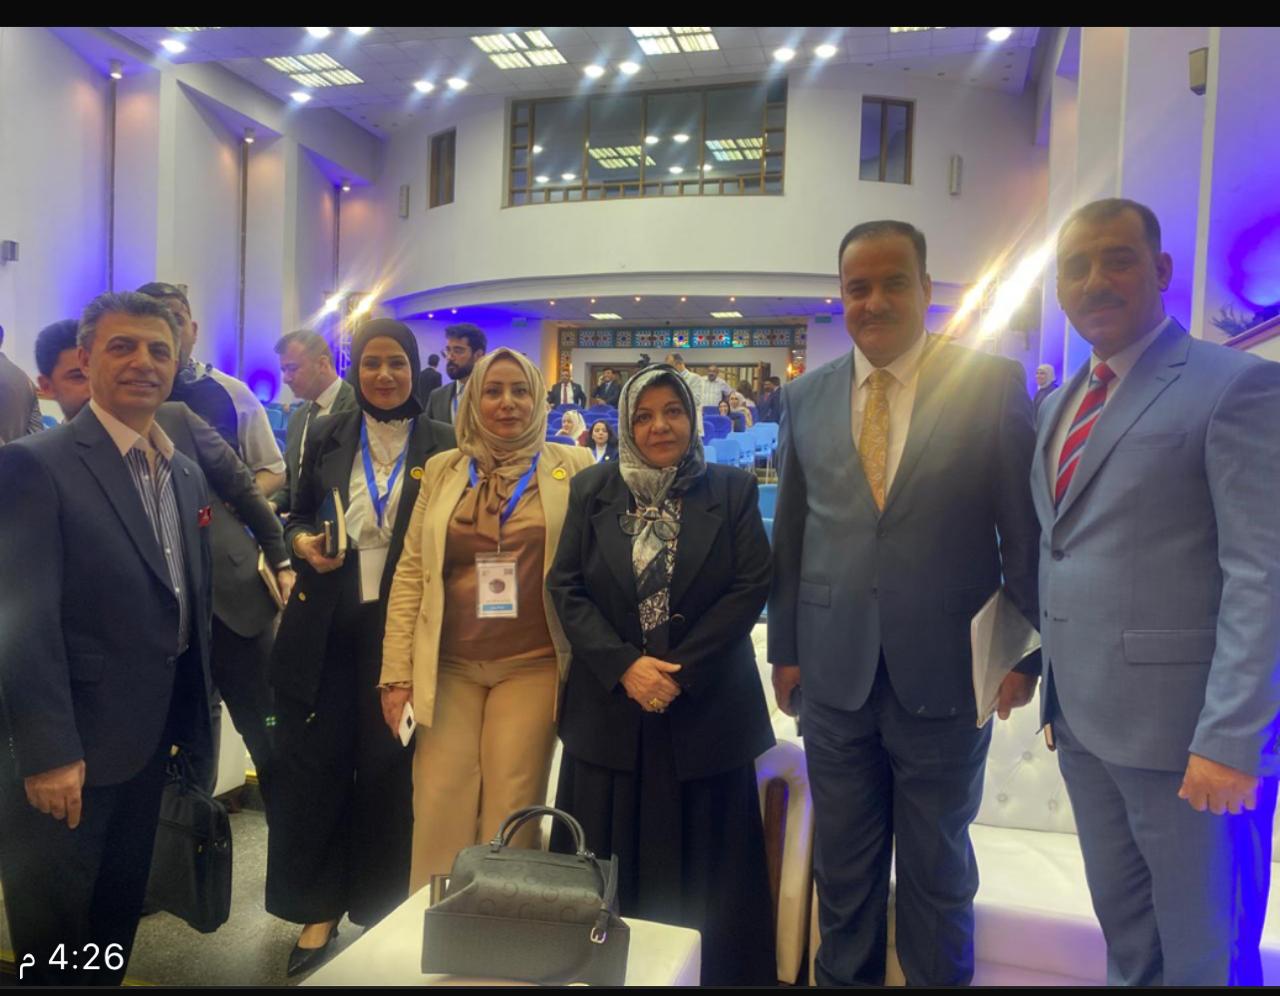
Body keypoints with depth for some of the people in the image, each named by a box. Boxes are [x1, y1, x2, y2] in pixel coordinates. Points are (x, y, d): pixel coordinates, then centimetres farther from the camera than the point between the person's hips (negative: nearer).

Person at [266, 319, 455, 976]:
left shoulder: (443, 445, -3)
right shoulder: (328, 435, 5)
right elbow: (298, 518, 13)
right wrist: (304, 545, -9)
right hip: (326, 625, 2)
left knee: (389, 768, 9)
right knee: (313, 762, 7)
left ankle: (383, 913, 29)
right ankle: (318, 912, 26)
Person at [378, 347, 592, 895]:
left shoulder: (573, 466, 3)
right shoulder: (442, 469, 8)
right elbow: (410, 572, 8)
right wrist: (397, 671, 3)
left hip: (533, 666, -1)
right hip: (448, 666, 2)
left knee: (510, 814, 4)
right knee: (440, 812, 5)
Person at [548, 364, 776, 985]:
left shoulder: (731, 491, 2)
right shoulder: (592, 491, 6)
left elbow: (751, 586, -5)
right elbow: (566, 588, 1)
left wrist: (680, 671, -13)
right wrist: (624, 666, -12)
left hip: (706, 707, -1)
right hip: (611, 706, 1)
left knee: (701, 868, 8)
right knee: (607, 869, 10)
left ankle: (711, 972, 27)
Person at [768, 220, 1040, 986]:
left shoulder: (993, 383, -5)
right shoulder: (806, 397, 5)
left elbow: (1024, 528, -3)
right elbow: (790, 533, 7)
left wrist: (1024, 650, -3)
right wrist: (786, 648, 7)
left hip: (947, 671, -2)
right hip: (835, 672, 3)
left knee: (938, 865, 17)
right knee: (843, 865, 18)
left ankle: (940, 977, 40)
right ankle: (843, 976, 40)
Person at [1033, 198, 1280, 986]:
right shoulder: (1060, 403, 13)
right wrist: (1050, 679, 9)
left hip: (1184, 725, -6)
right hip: (1084, 719, 6)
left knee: (1205, 951, 13)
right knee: (1123, 926, 22)